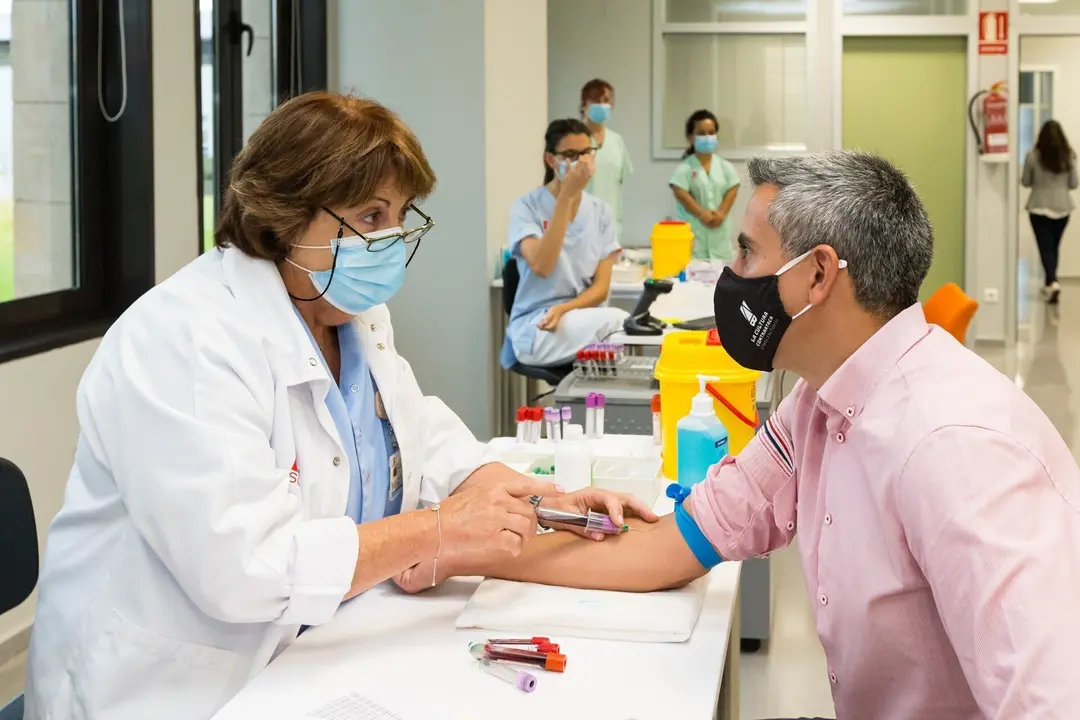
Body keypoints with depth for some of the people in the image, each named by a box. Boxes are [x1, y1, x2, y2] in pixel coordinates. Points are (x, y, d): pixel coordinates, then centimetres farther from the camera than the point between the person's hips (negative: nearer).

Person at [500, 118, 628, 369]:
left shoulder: (602, 212, 8)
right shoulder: (526, 207, -3)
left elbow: (601, 287, 2)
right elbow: (542, 266, -21)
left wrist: (563, 309, -19)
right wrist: (566, 197, -19)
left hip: (589, 318, 4)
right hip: (535, 326, -4)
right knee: (618, 321, -32)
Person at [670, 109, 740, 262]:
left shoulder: (725, 167, 9)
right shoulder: (684, 168, -3)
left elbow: (732, 190, 3)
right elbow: (681, 193, -12)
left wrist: (721, 213, -13)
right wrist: (702, 214, -17)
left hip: (719, 229, 4)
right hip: (693, 229, -4)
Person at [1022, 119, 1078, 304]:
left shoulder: (1033, 155, -10)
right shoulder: (1069, 156, -4)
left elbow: (1025, 182, 0)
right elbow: (1073, 184, 4)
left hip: (1039, 208, -3)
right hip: (1062, 207, 3)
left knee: (1045, 247, -2)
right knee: (1054, 246, 18)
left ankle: (1052, 282, -21)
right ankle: (1050, 282, 28)